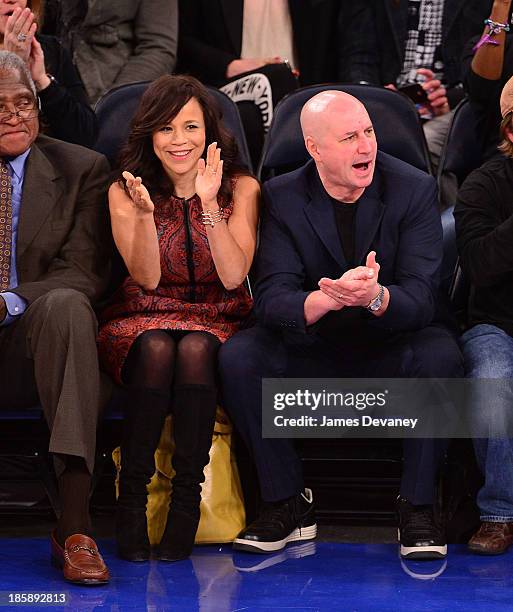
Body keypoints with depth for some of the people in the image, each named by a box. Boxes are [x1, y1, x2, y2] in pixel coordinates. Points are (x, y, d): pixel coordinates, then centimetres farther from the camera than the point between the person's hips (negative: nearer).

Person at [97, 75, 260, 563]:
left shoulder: (240, 189, 0)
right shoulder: (125, 192, 1)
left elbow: (233, 276, -12)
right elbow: (147, 277, -10)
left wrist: (209, 204, -23)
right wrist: (144, 212, -25)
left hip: (217, 321, 0)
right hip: (144, 320, 0)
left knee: (195, 349, -35)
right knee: (157, 350, -35)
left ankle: (187, 499, -30)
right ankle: (131, 497, -28)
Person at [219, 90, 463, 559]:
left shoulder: (414, 190, -8)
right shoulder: (283, 197, -6)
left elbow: (422, 298, -16)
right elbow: (271, 300, -16)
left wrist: (375, 297, -41)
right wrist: (328, 298, -40)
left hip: (391, 347, -1)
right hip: (311, 352, 1)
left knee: (440, 354, -34)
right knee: (238, 356, -26)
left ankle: (417, 506, -17)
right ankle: (287, 503, -11)